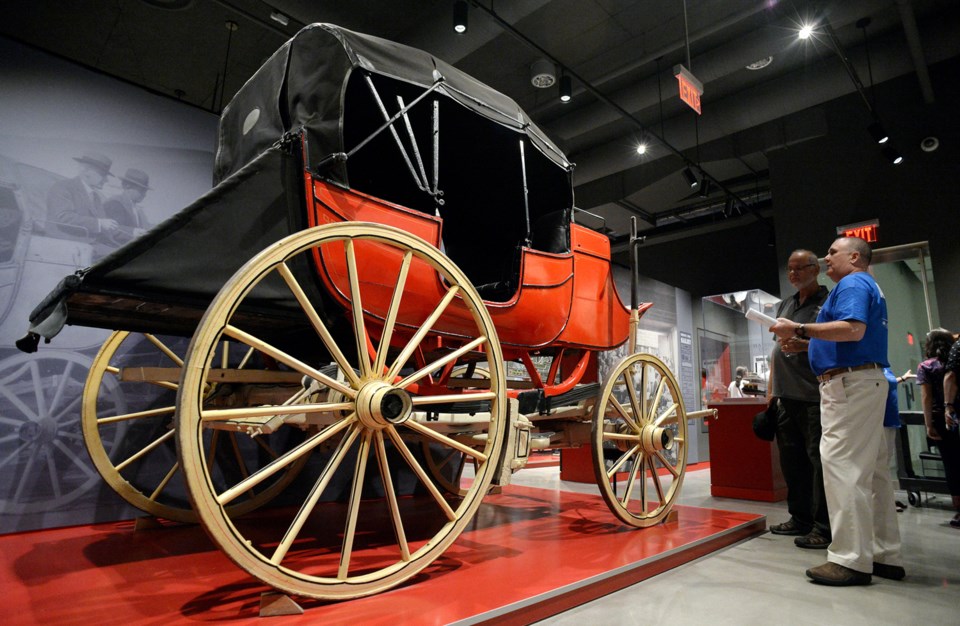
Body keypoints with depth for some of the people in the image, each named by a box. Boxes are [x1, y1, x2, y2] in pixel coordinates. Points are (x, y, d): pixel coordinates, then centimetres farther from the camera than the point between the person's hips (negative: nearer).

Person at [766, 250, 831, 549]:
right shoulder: (784, 305, 20)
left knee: (818, 460, -4)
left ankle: (823, 527, 4)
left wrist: (804, 345, -23)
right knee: (791, 460, 11)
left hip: (814, 397, -6)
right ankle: (800, 518, 21)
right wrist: (771, 388, 17)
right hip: (786, 397, 7)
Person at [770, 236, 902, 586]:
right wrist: (803, 342, 20)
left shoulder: (852, 283, -7)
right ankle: (886, 556, 18)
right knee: (872, 469, 11)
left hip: (849, 383, -11)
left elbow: (853, 330, -24)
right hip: (868, 379, 11)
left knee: (842, 465, -11)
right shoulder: (869, 287, 25)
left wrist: (799, 329, -21)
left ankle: (851, 560, -8)